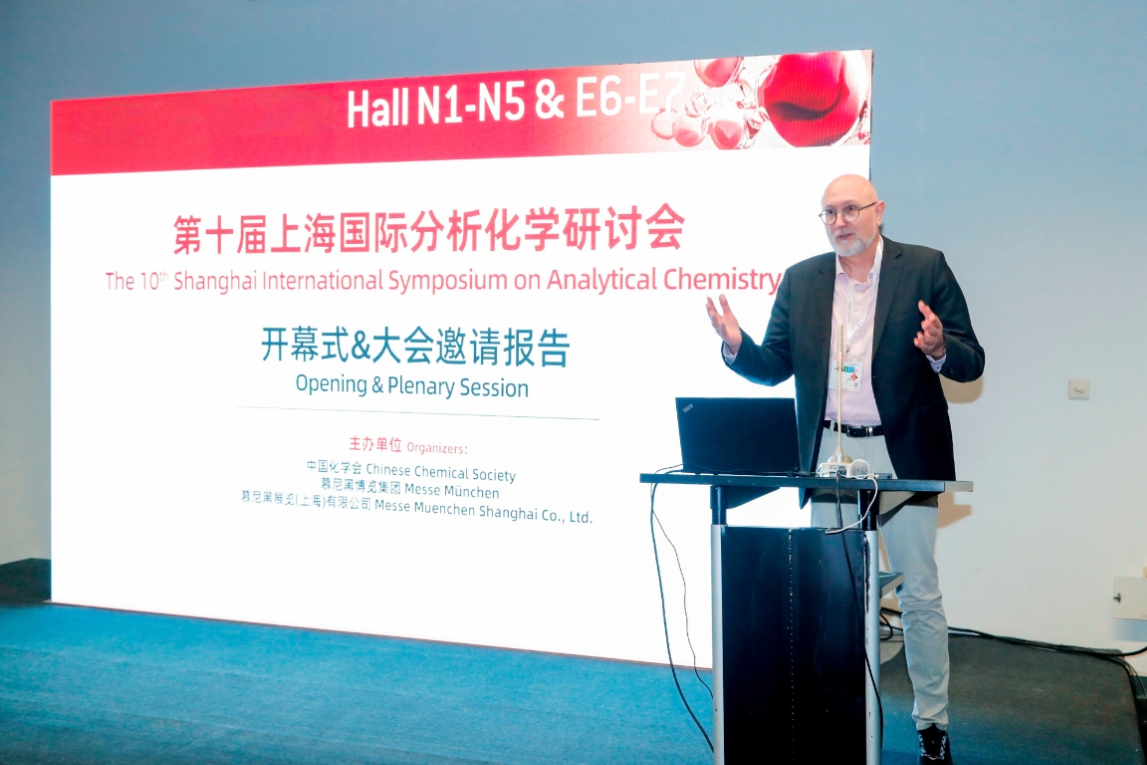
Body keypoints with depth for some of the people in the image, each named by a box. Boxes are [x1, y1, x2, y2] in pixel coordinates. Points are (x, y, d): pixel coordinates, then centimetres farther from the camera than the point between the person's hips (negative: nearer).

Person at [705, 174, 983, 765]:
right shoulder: (799, 281, 6)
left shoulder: (925, 268, -4)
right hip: (829, 456, 3)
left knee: (919, 594, 3)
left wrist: (939, 350, -27)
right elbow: (773, 368, 8)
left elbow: (970, 364, -5)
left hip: (901, 455, -3)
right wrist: (735, 345, -12)